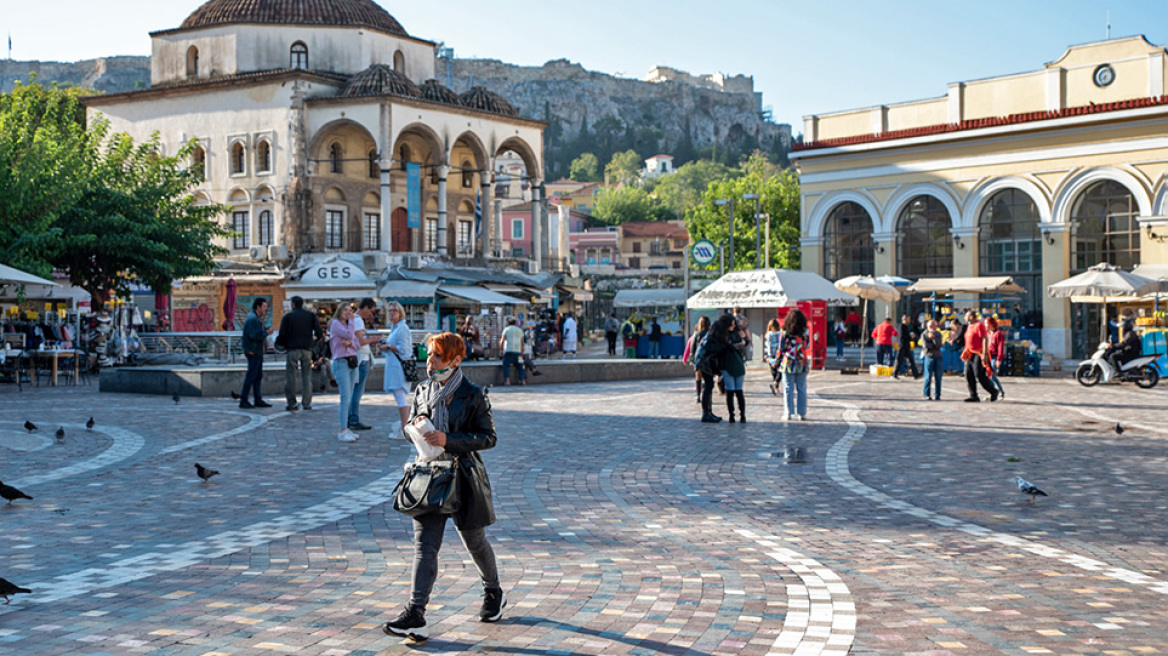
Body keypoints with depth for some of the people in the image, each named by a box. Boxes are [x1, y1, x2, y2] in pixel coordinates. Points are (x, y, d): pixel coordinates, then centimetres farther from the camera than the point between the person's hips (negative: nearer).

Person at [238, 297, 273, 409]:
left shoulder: (257, 318, 18)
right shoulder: (252, 318, -16)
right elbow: (255, 335, -25)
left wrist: (265, 331, 4)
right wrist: (266, 333, -13)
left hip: (258, 351, 11)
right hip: (253, 351, -11)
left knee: (258, 376, 12)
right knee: (251, 376, -8)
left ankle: (258, 400, 17)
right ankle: (243, 401, -3)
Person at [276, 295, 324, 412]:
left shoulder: (288, 317, 0)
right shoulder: (311, 316, 7)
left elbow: (282, 335, -6)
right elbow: (319, 331, -1)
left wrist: (277, 341, 14)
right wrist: (317, 338, 19)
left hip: (292, 349, -2)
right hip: (306, 349, 2)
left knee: (290, 376, 3)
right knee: (307, 376, 6)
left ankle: (291, 403, -1)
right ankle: (307, 403, 3)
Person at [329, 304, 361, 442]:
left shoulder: (348, 325, 19)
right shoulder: (335, 323, -3)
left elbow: (358, 345, 11)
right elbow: (349, 335, -17)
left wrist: (349, 343, -9)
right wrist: (351, 321, -5)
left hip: (353, 363, 7)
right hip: (341, 362, -7)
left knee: (348, 399, 7)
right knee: (345, 398, -13)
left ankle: (345, 429, 11)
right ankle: (342, 431, -13)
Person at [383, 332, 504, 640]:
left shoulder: (473, 395, -9)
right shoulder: (423, 391, 6)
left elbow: (489, 438, -11)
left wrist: (448, 439, -22)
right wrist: (418, 424, -8)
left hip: (463, 478, -3)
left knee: (474, 542, 13)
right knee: (424, 545, -7)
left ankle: (494, 595, 39)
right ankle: (415, 616, -13)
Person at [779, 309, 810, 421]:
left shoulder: (785, 332, -6)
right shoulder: (805, 332, -1)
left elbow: (781, 348, -2)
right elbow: (807, 346, 9)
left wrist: (778, 361, 9)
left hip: (788, 364, -1)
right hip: (802, 364, 1)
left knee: (788, 389, 4)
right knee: (801, 389, 8)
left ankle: (788, 413, 5)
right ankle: (802, 413, 9)